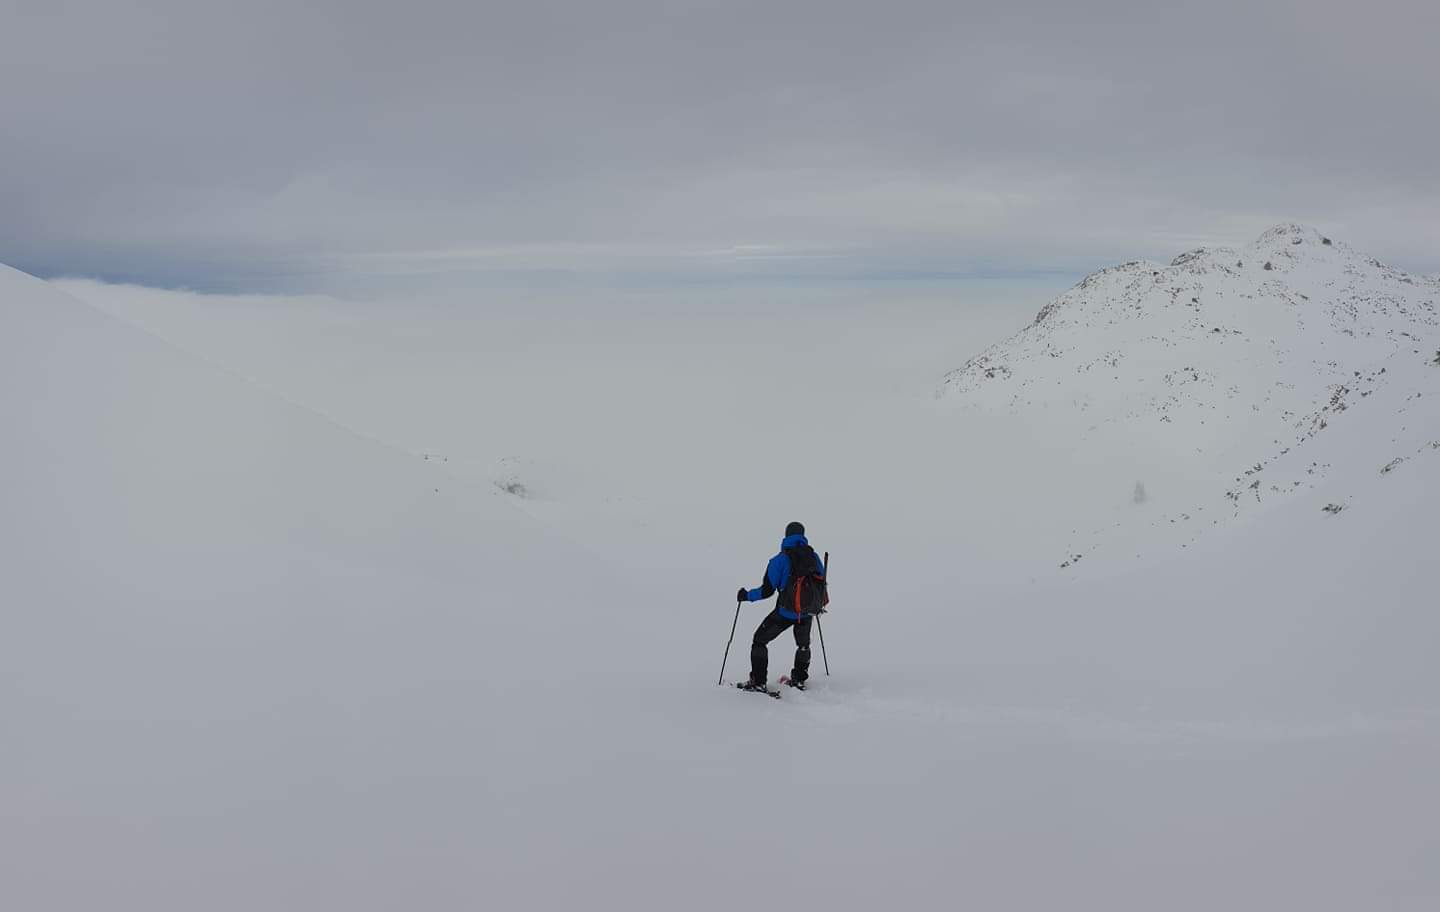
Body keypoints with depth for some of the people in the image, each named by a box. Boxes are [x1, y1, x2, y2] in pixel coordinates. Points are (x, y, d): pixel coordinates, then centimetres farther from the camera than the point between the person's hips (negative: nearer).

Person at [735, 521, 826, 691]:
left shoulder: (780, 560, -12)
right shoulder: (814, 557, 0)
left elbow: (767, 590, -14)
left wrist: (747, 595, 2)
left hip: (785, 612, -4)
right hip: (808, 612, 4)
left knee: (760, 640, 11)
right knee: (803, 645, 31)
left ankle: (758, 682, 8)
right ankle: (799, 679, 34)